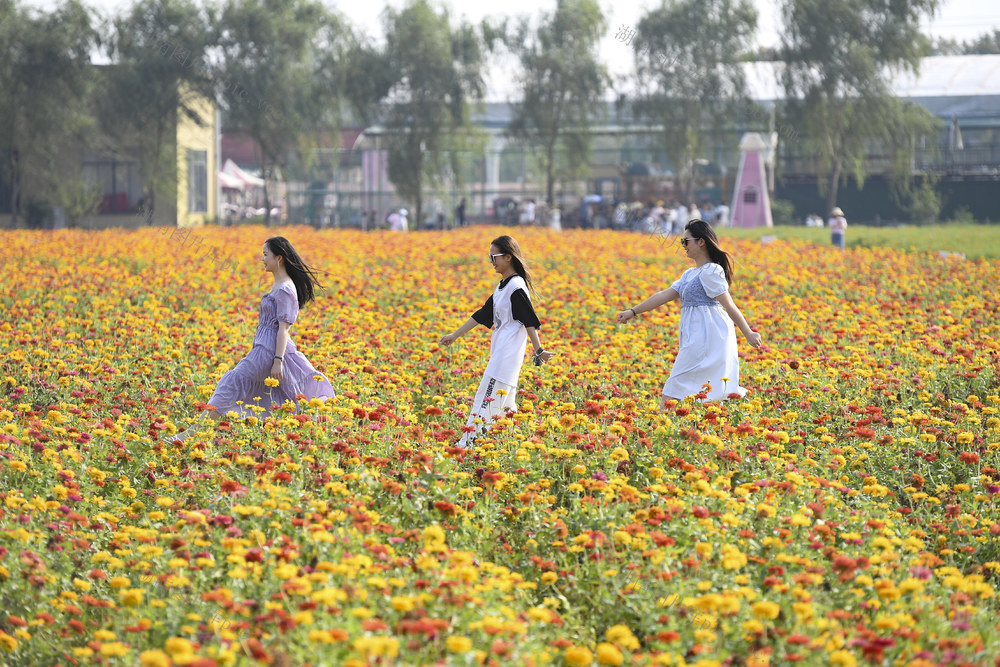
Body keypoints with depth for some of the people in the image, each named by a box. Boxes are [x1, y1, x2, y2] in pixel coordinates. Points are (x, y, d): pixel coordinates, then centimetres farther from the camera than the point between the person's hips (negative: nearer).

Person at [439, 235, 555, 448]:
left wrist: (538, 351, -22)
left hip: (508, 354, -10)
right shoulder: (502, 287, 16)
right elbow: (483, 315, 22)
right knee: (503, 402, 8)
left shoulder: (516, 287, -12)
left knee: (488, 396, -13)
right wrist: (455, 335, 24)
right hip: (500, 351, 10)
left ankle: (468, 443, -17)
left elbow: (529, 321, -16)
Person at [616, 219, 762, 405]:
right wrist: (633, 311, 16)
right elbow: (665, 295, 18)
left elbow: (729, 305, -15)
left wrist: (748, 334, -18)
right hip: (697, 338, 9)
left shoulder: (710, 272, -10)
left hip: (707, 337, -9)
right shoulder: (690, 274, 19)